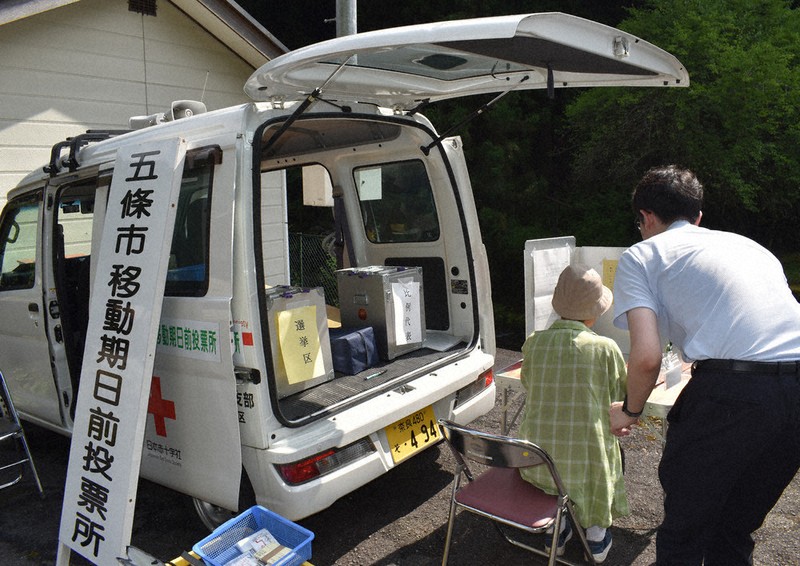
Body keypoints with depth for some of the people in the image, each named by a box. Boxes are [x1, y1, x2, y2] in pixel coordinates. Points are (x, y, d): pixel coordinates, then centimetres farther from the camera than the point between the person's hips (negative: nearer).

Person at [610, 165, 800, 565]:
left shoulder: (640, 256, 8)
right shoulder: (748, 244, 26)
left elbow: (646, 356, -6)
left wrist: (629, 411, 13)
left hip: (732, 391, -6)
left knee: (684, 531, 15)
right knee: (736, 530, 26)